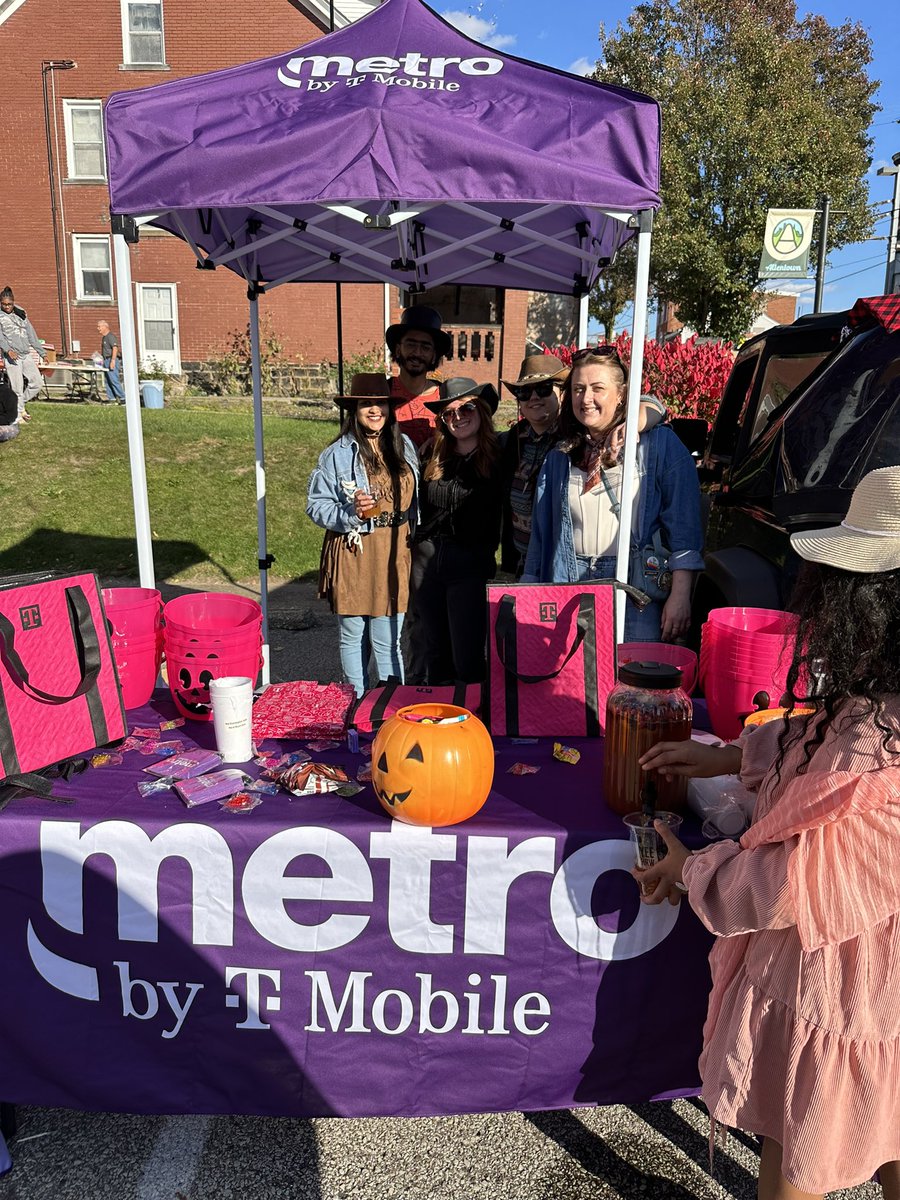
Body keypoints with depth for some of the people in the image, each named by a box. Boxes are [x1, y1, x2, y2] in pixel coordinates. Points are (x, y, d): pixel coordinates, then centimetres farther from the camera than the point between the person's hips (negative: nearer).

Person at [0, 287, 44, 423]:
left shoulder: (21, 314, 15)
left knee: (37, 383, 1)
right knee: (17, 388, -5)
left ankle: (21, 404, 22)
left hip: (27, 355, 5)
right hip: (11, 357, -5)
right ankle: (18, 416, 5)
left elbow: (32, 335, 16)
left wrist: (42, 353, 12)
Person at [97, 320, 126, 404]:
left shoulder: (111, 336, -11)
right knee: (107, 381, 7)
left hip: (111, 360, -10)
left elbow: (115, 348, -21)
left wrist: (113, 361, -26)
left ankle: (122, 398, -11)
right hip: (106, 360, 10)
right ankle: (111, 398, 9)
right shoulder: (104, 337, 20)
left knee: (114, 380, -13)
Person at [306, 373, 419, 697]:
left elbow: (415, 499, 17)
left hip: (394, 553, 2)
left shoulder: (404, 446, 9)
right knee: (353, 637, 9)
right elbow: (316, 505, -4)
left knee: (387, 642, 3)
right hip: (353, 555, -2)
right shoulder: (336, 454, -5)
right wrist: (350, 513, -20)